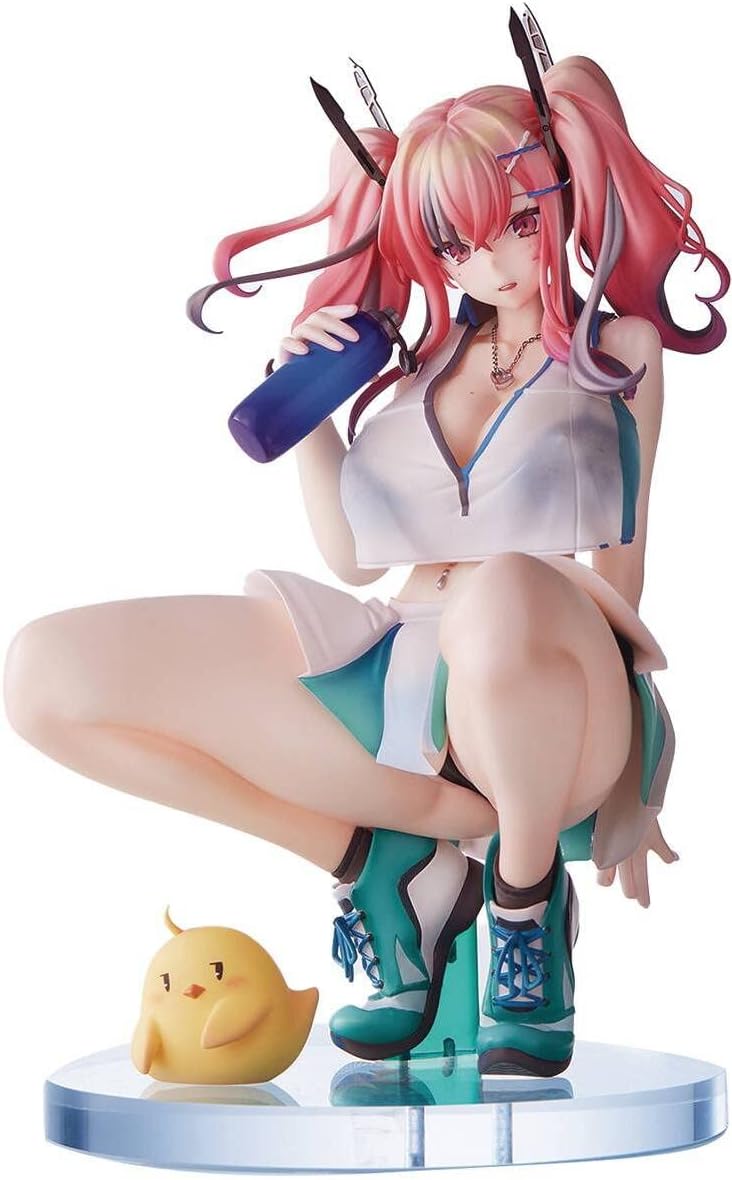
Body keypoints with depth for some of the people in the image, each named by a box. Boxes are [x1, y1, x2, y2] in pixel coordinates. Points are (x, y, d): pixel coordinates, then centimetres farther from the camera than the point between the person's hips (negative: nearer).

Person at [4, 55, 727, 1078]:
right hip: (397, 683, 5)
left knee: (502, 595, -45)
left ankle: (527, 894, -11)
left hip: (555, 711, -4)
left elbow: (620, 574, 11)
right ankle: (384, 863, -5)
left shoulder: (621, 350, 11)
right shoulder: (435, 357, 21)